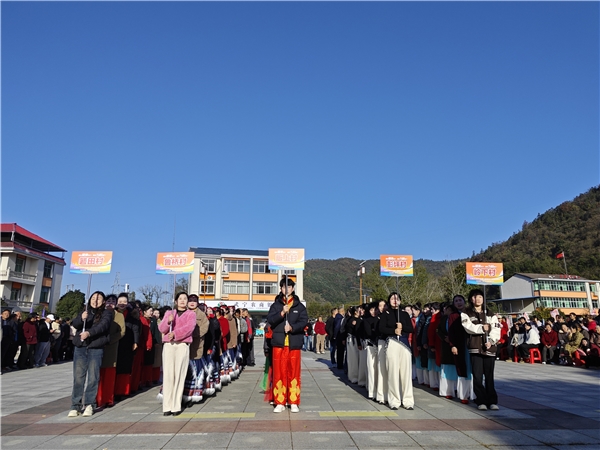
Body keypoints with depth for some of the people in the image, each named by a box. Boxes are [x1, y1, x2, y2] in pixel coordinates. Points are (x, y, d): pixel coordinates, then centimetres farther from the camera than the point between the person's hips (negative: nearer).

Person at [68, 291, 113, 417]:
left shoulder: (107, 313, 3)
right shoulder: (85, 312, 17)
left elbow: (103, 325, -14)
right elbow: (74, 324, 4)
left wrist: (89, 333, -29)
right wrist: (81, 318, -18)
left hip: (96, 348, -3)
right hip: (80, 347, 3)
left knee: (93, 377, -2)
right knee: (78, 377, 1)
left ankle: (89, 404, 8)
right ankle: (76, 406, 7)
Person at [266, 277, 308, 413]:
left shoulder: (299, 306, 8)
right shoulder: (275, 305, 8)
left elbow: (304, 321, -3)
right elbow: (270, 319, -5)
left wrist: (292, 327, -18)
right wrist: (282, 313, -20)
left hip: (294, 343, 0)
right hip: (279, 342, 0)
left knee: (294, 372, 4)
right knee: (279, 372, 2)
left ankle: (294, 403, 14)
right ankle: (279, 403, 11)